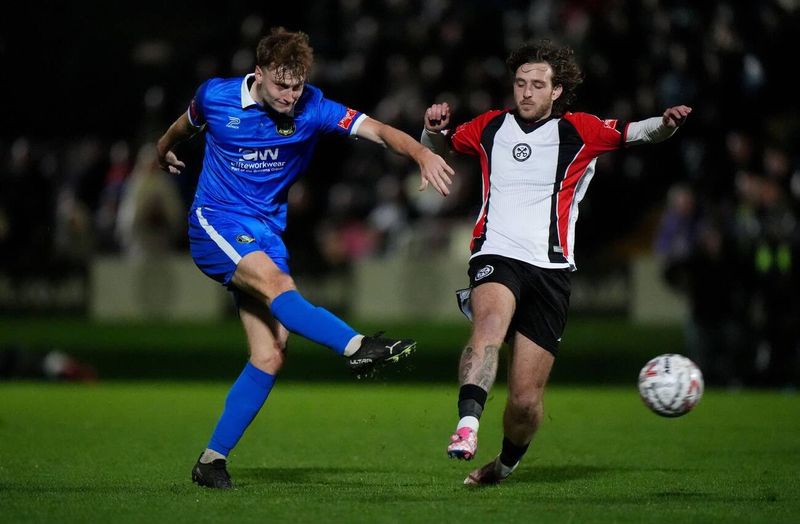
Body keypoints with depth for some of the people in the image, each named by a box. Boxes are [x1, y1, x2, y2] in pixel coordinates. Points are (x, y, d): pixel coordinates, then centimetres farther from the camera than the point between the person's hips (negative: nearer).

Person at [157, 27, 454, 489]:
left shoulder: (312, 108, -6)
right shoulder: (215, 97, -7)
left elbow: (378, 130, -18)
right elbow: (186, 125, 17)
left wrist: (421, 153, -36)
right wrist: (165, 150, 37)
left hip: (268, 234, 3)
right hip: (215, 224, -3)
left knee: (271, 355, -7)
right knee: (275, 283, -34)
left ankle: (213, 459, 0)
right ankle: (357, 347, -53)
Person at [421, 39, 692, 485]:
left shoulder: (579, 131, 8)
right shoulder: (491, 127, 15)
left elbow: (637, 132, 3)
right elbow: (437, 147, 30)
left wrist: (666, 123, -19)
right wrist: (434, 128, 7)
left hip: (551, 270, 0)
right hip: (496, 257, 0)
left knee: (526, 398, -3)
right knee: (491, 323, -37)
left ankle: (507, 463, 24)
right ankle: (468, 424, -53)